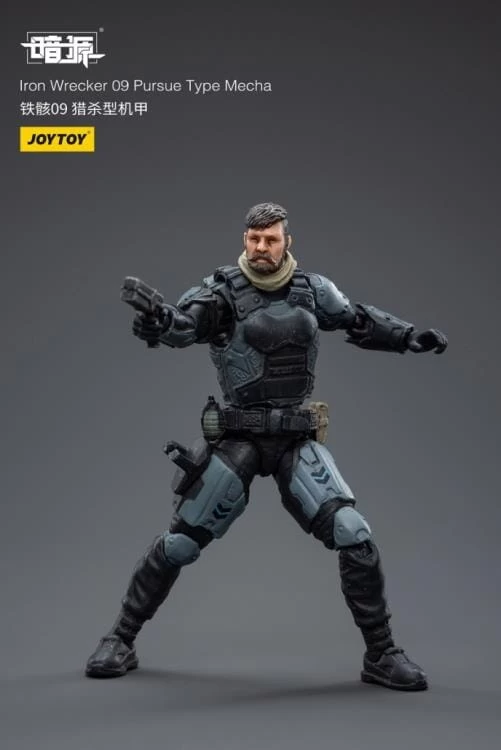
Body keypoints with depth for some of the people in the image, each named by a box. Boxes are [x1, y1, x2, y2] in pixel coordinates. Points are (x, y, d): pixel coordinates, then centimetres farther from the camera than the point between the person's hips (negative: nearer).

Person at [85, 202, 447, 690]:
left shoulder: (313, 289, 3)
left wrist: (410, 337, 9)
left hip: (297, 441, 3)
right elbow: (184, 322, -28)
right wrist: (157, 324, -50)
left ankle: (381, 655, 7)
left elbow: (360, 320, 18)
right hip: (236, 441, -2)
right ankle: (120, 640, 22)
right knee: (178, 544, 2)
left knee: (355, 539, -9)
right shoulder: (222, 289, -9)